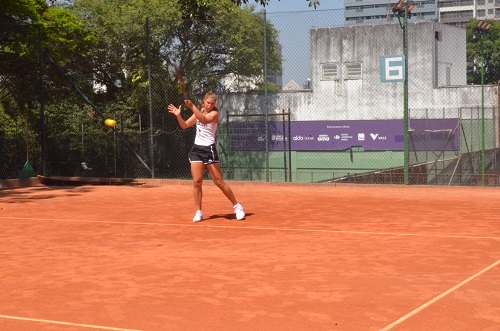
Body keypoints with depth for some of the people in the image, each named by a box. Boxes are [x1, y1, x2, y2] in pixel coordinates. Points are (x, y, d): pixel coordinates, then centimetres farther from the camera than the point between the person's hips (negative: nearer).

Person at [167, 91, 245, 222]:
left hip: (209, 150, -5)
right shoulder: (198, 112, 12)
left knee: (219, 182, -3)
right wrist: (178, 115, -9)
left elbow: (204, 120, -29)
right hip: (197, 149, 5)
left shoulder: (214, 114, -8)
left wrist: (192, 107, -39)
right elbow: (184, 125, 10)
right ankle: (198, 212, 5)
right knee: (197, 182, -2)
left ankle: (237, 206, 10)